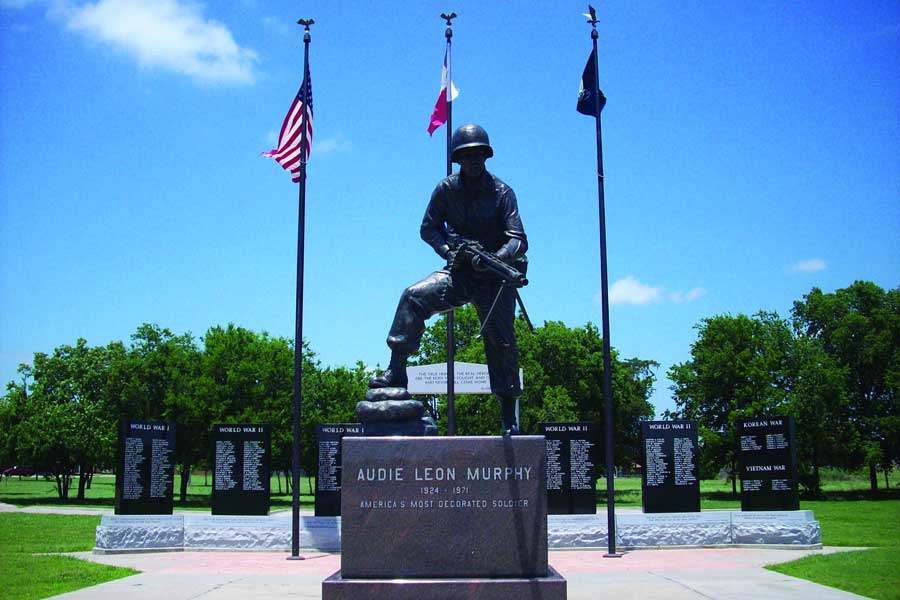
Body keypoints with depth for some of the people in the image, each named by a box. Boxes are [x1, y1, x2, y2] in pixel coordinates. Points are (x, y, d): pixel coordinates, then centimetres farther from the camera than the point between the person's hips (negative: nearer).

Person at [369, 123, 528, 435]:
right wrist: (448, 251, -11)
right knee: (413, 297, -21)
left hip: (494, 278, -2)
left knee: (502, 344, -2)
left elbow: (519, 240, -13)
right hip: (459, 272, 2)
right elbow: (429, 228, 8)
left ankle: (509, 418, 7)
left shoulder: (502, 192, -7)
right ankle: (396, 371, -18)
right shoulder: (447, 189, 0)